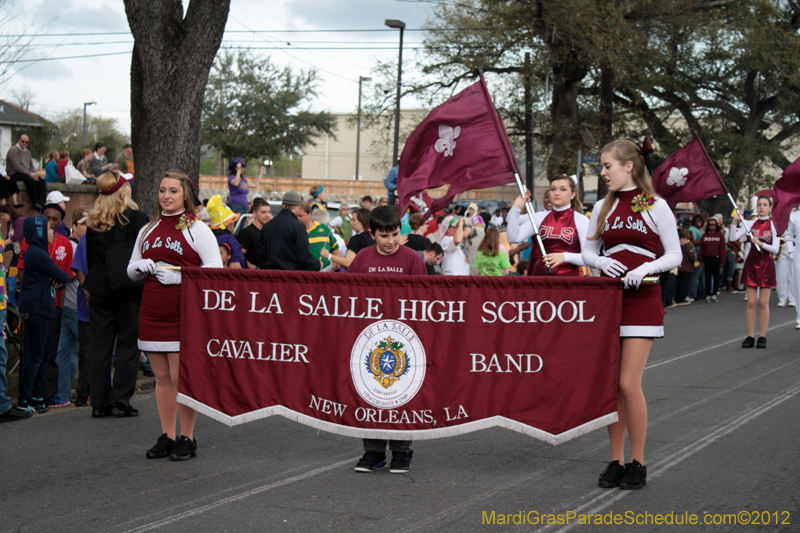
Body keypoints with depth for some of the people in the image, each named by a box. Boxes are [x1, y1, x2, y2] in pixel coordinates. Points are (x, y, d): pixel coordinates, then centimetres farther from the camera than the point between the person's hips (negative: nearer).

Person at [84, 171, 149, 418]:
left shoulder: (93, 222, 6)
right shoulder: (137, 218, -7)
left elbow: (90, 259, 11)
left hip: (100, 289, 4)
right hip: (130, 289, -4)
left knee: (101, 345, 8)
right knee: (128, 343, 3)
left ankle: (99, 402, 9)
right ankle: (121, 400, -1)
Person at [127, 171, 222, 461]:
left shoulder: (196, 229, 1)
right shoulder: (147, 230, 17)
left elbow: (215, 267, -7)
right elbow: (131, 270, 23)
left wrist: (180, 276, -16)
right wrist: (140, 267, -1)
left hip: (184, 312, -5)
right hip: (152, 311, 5)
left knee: (181, 376, -6)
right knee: (162, 377, 8)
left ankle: (187, 438, 3)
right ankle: (167, 436, 15)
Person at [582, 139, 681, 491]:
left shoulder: (655, 206, -2)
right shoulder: (602, 208, 12)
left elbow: (675, 255, -1)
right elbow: (588, 251, 15)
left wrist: (646, 267, -19)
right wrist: (600, 261, -7)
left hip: (642, 300, -5)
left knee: (629, 383, -10)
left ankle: (638, 463, 2)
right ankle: (616, 461, 14)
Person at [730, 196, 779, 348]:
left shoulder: (773, 225, 0)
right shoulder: (750, 224, 5)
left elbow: (775, 249, -6)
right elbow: (733, 238, -6)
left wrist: (761, 244, -19)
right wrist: (735, 223, -18)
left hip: (766, 266, -2)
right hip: (751, 264, 2)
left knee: (763, 303, -1)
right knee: (751, 302, 1)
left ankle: (762, 337, 4)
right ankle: (750, 336, 5)